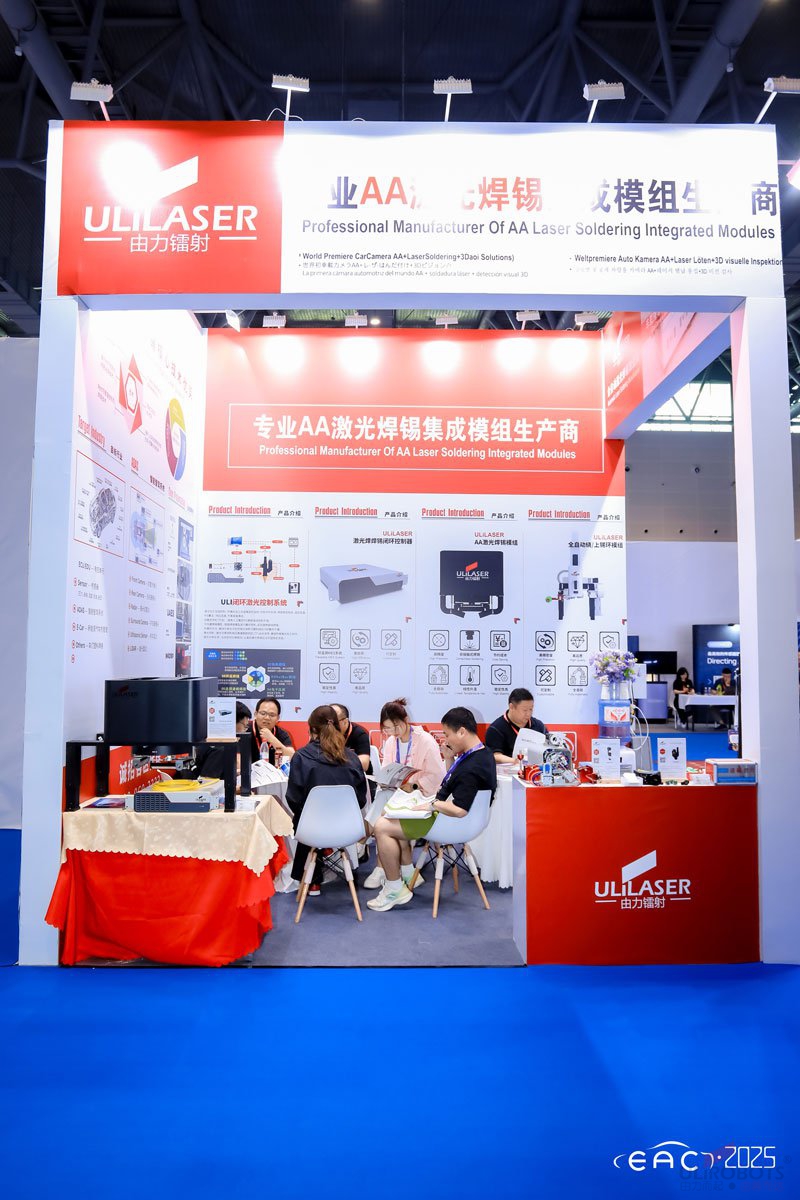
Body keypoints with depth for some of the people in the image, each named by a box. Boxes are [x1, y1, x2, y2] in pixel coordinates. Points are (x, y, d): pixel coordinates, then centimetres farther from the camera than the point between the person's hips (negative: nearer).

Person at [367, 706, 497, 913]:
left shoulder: (472, 768, -29)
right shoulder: (482, 753, 3)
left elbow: (459, 810, -33)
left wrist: (432, 805, -19)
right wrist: (450, 758, 2)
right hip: (446, 813, 11)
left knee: (382, 827, -11)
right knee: (391, 817, 22)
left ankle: (395, 890, 1)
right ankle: (408, 875, 20)